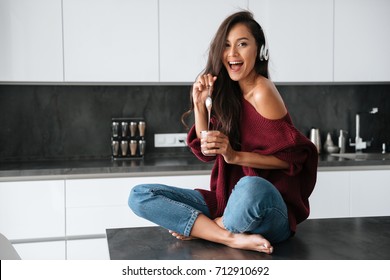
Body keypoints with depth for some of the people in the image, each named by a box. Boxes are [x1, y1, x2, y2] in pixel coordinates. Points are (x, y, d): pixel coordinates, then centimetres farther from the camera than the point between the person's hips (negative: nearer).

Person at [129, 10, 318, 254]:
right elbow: (206, 151, 9)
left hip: (269, 211, -6)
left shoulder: (261, 91, -12)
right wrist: (200, 105, -4)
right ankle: (233, 237, -17)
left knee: (252, 187, -43)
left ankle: (197, 228, -12)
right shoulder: (229, 92, 8)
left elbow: (293, 157, -12)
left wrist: (235, 156, -21)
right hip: (228, 202, 7)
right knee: (140, 195, -7)